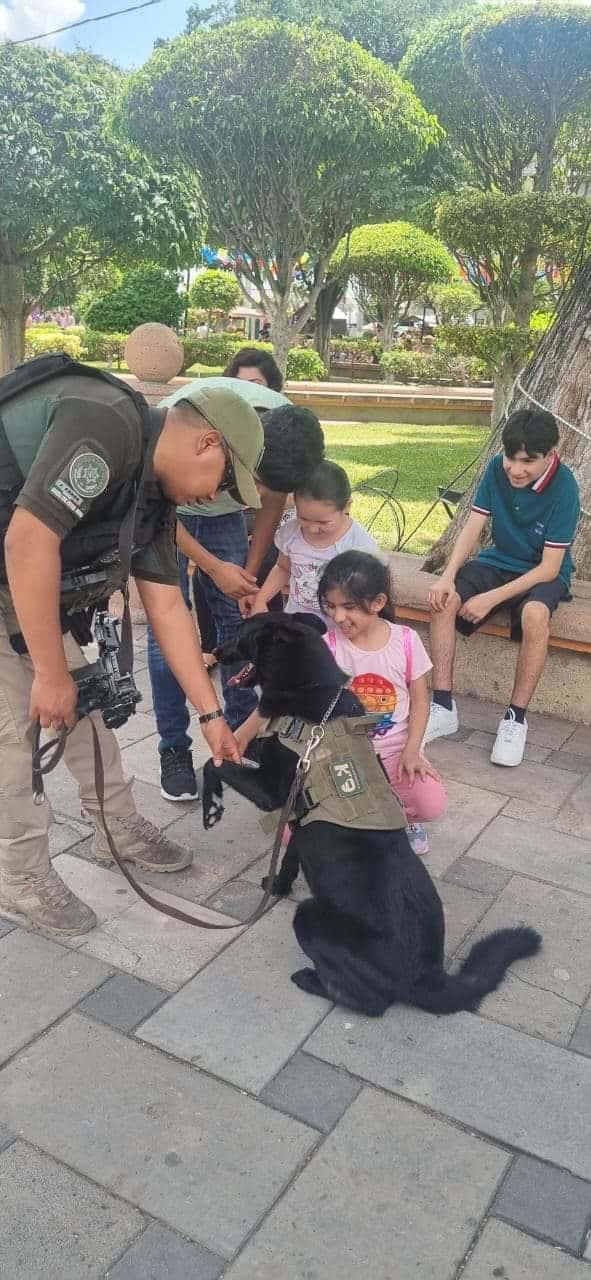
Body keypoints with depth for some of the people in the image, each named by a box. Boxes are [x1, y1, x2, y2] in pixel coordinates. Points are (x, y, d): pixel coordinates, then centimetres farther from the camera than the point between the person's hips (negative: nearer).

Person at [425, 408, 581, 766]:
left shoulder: (563, 487, -22)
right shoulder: (497, 468, -10)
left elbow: (549, 567, -23)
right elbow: (474, 527, -7)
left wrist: (491, 598, -29)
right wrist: (448, 577, -23)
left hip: (544, 574, -4)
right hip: (498, 562, 5)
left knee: (534, 615, -38)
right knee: (443, 600, -22)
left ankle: (517, 718, -21)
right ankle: (444, 707, -15)